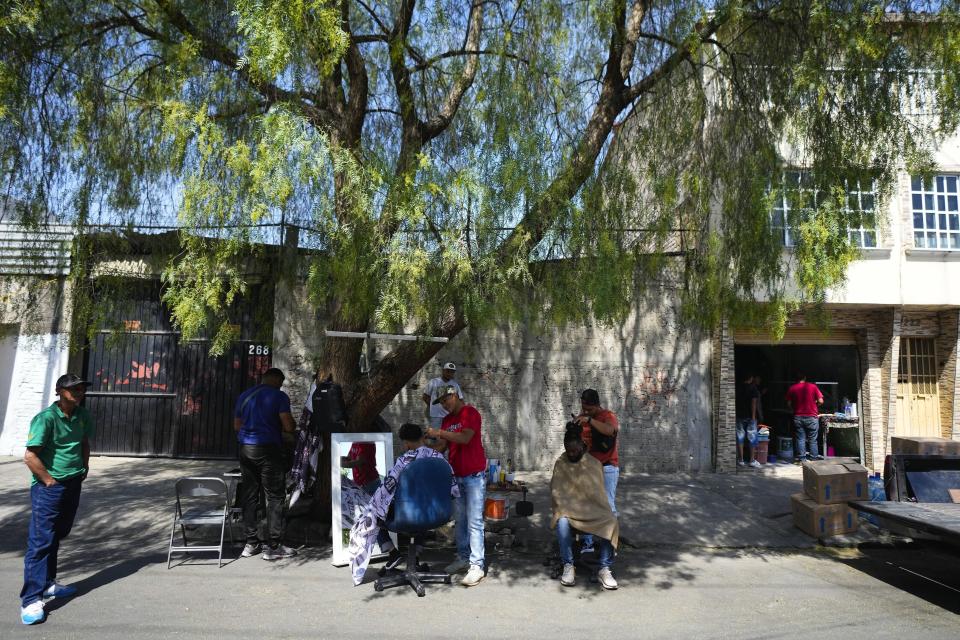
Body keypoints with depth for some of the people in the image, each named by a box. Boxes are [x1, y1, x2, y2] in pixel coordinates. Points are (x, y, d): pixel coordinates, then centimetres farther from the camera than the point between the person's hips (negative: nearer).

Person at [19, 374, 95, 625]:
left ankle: (48, 584, 31)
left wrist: (84, 467, 12)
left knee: (57, 538, 18)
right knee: (40, 541, -6)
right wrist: (49, 481, -14)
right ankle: (31, 600, -2)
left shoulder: (82, 415, 3)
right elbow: (30, 456, -20)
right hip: (48, 488, -7)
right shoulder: (46, 418, -18)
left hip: (73, 485, 7)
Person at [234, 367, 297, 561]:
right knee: (275, 497, 0)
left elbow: (237, 425, 17)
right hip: (268, 449, -6)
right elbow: (288, 427, -12)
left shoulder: (244, 396, 12)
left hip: (246, 449, 6)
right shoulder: (279, 396, -6)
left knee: (249, 497, 12)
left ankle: (251, 544, 18)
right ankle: (273, 547, 2)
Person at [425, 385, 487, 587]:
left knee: (474, 521, -7)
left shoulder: (471, 413, -10)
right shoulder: (447, 419, 13)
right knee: (460, 520, 12)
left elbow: (465, 438, -23)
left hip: (474, 475, -7)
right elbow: (442, 446, 11)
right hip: (456, 476, 7)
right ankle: (463, 558, 21)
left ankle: (477, 566, -5)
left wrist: (439, 432, -24)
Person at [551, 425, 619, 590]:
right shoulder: (560, 464, 3)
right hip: (568, 510, -1)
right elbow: (555, 492, 2)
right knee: (562, 523, -36)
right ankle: (568, 567, -22)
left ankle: (605, 569, -22)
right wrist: (561, 510, -13)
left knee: (612, 523, -30)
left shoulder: (594, 464, 3)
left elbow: (599, 493, 4)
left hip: (592, 509, 1)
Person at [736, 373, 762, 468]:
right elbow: (754, 402, -13)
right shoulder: (753, 388, -6)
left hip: (739, 416, 3)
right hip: (750, 416, -3)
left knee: (740, 438, 6)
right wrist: (753, 416, -13)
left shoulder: (739, 388, 4)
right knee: (752, 438, 4)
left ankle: (741, 460, 7)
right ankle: (752, 460, 5)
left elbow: (736, 402, 8)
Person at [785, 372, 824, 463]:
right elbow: (820, 401, -6)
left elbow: (789, 403, 0)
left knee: (800, 439, 6)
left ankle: (801, 459, 5)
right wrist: (815, 405, 14)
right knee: (812, 439, 8)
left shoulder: (792, 389, 0)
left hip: (798, 417, 1)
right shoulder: (812, 386, -3)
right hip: (811, 417, -1)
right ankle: (813, 458, 11)